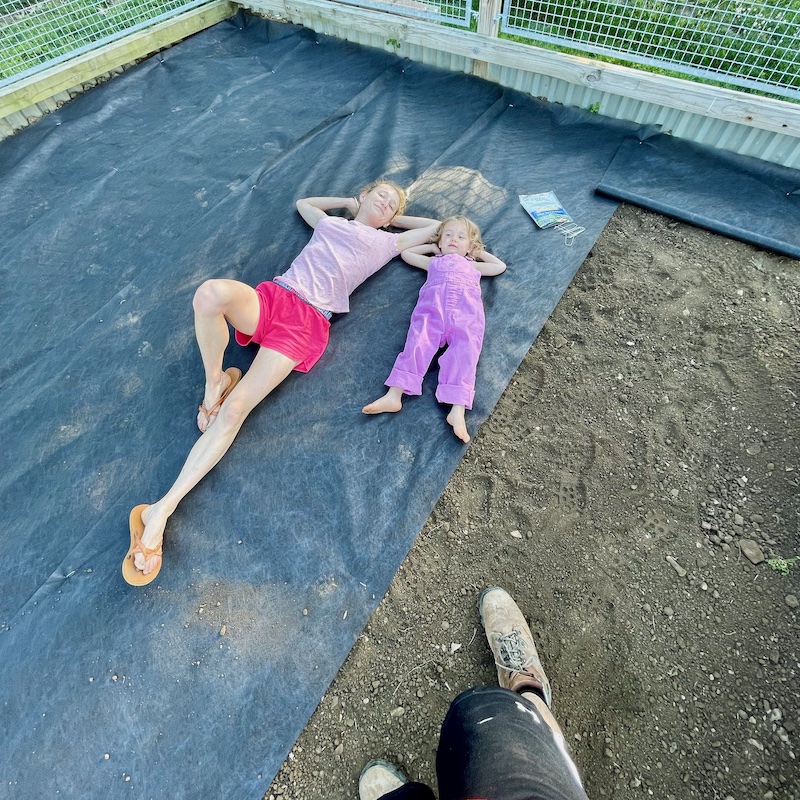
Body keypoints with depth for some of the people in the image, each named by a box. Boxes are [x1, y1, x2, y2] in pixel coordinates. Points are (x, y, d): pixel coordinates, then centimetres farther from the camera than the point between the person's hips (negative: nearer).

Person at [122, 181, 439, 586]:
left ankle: (163, 508, -19)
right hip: (274, 295, 4)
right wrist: (350, 201, 42)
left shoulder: (387, 242, 23)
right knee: (211, 292, -34)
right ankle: (215, 381, -12)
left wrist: (395, 217, 34)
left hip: (307, 322, -4)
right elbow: (302, 202, 50)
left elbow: (439, 227, 30)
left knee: (234, 409, -21)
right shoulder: (330, 221, 31)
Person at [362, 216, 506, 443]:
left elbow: (500, 266, 47)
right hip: (432, 304, 0)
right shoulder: (433, 261, 39)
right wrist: (431, 246, 47)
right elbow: (406, 253, 47)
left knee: (464, 350, -25)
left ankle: (458, 410, -41)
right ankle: (394, 395, -38)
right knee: (419, 341, -26)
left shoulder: (473, 265, 40)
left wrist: (480, 252, 48)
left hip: (466, 308, 0)